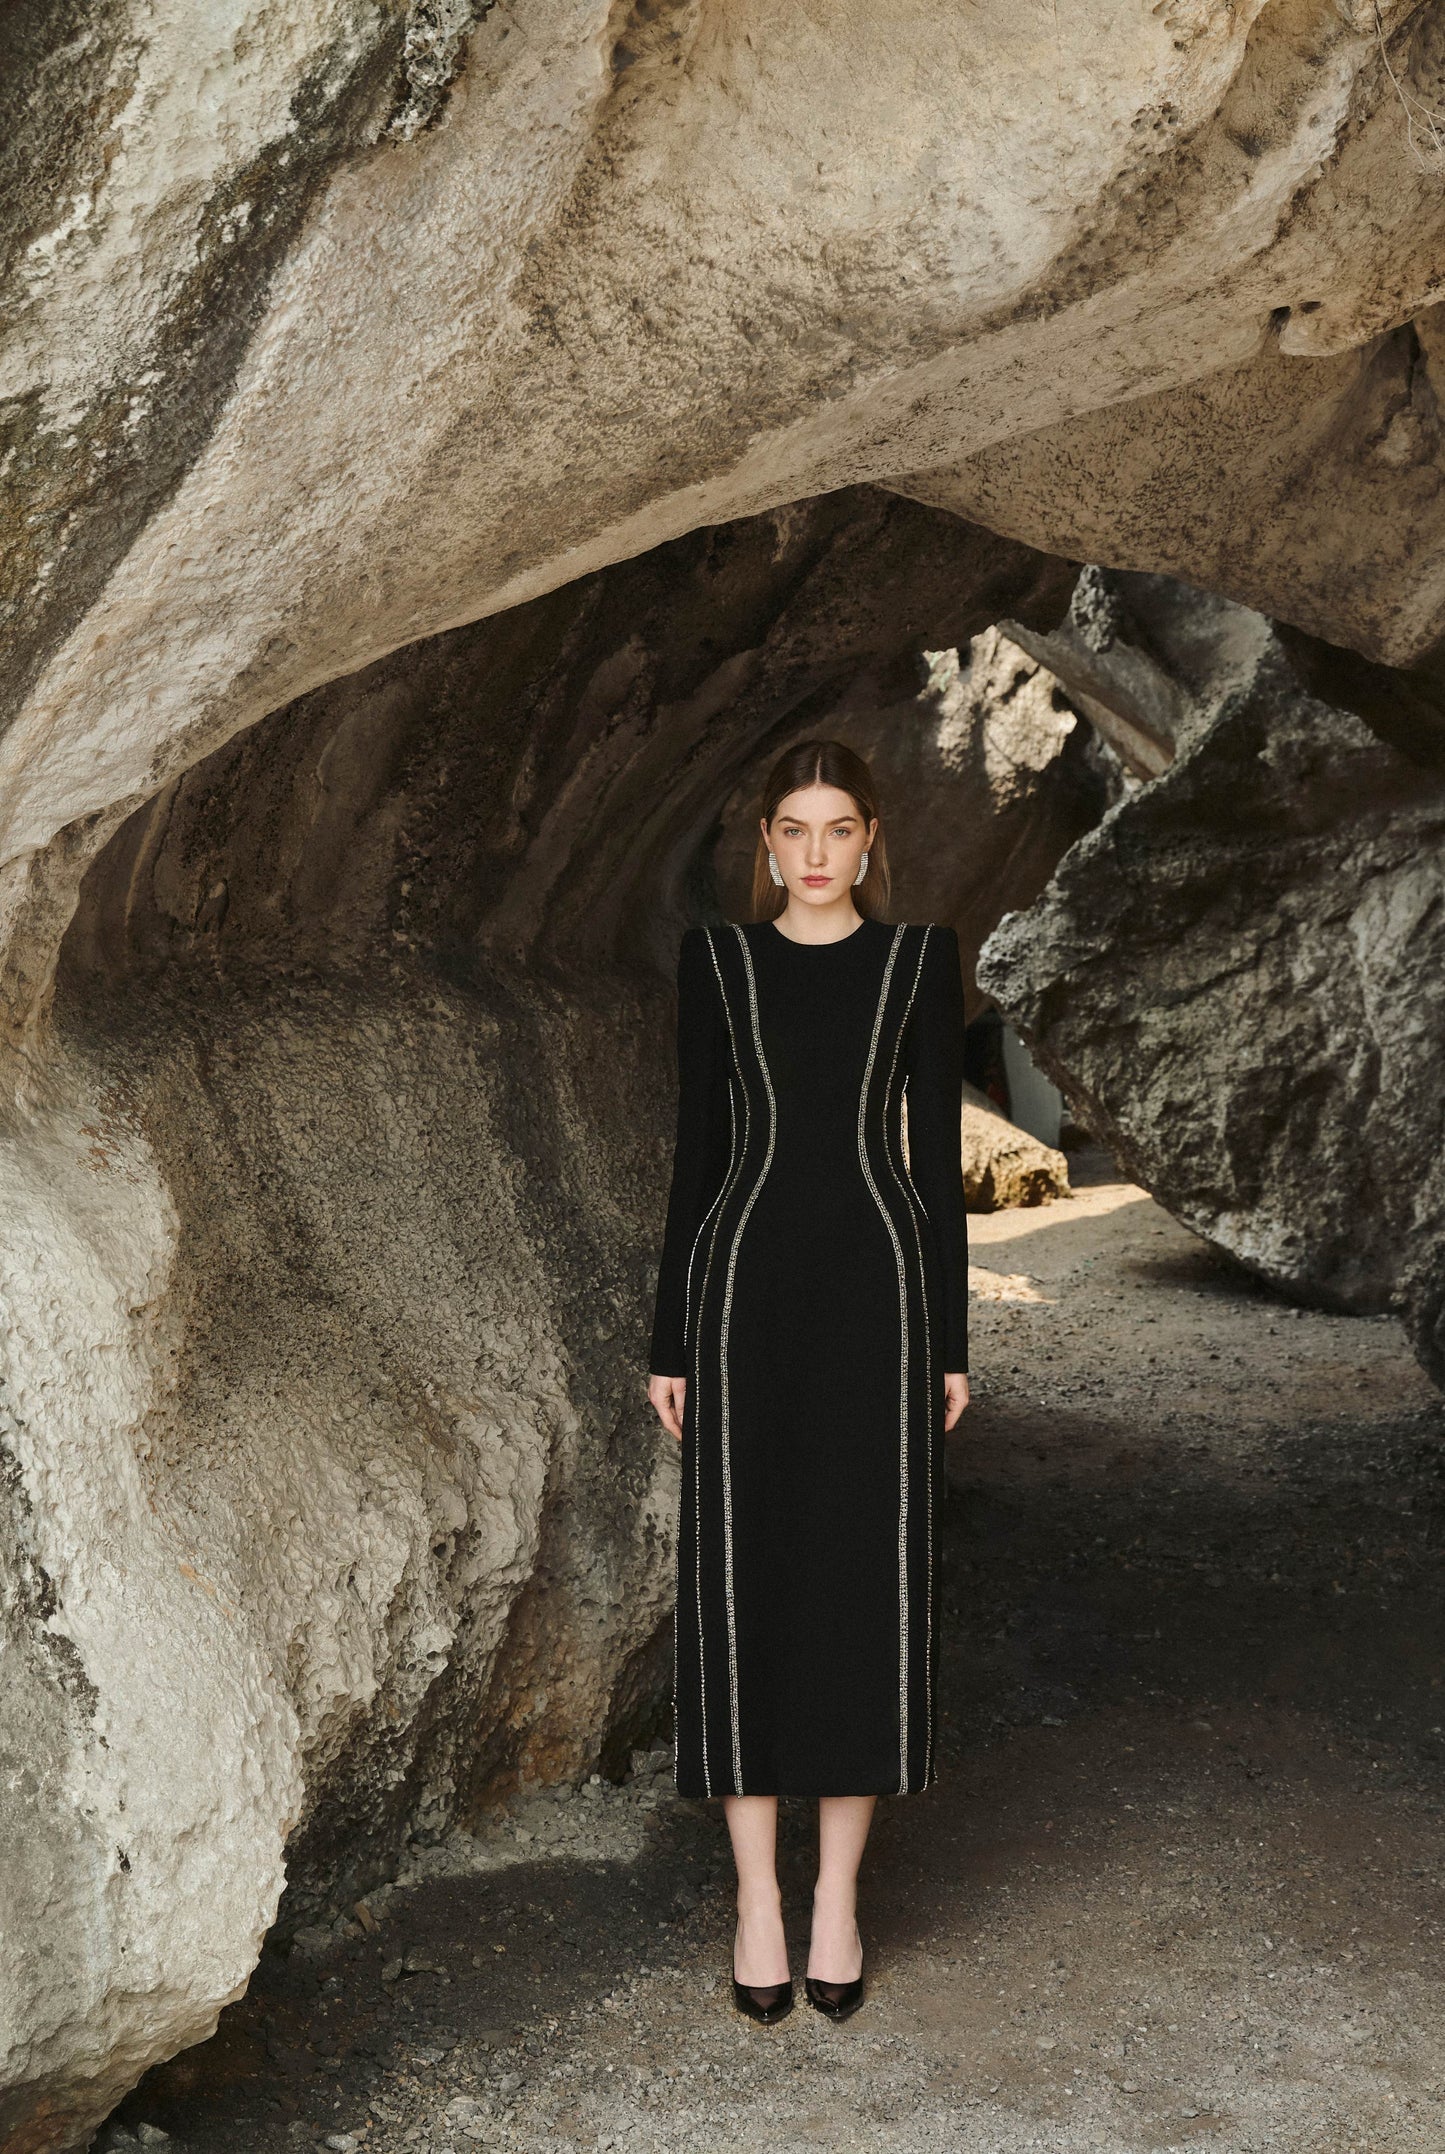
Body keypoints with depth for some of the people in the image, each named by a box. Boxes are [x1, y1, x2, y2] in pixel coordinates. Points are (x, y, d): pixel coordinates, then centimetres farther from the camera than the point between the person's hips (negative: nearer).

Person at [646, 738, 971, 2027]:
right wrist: (669, 1341, 3)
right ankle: (757, 1894, 14)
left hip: (875, 1289, 0)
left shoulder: (921, 958, 4)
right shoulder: (716, 958, 6)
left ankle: (839, 1894, 16)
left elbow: (938, 1152, 4)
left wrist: (952, 1342, 1)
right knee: (743, 1580, 2)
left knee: (866, 1581, 2)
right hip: (745, 1286, 0)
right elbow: (697, 1149, 6)